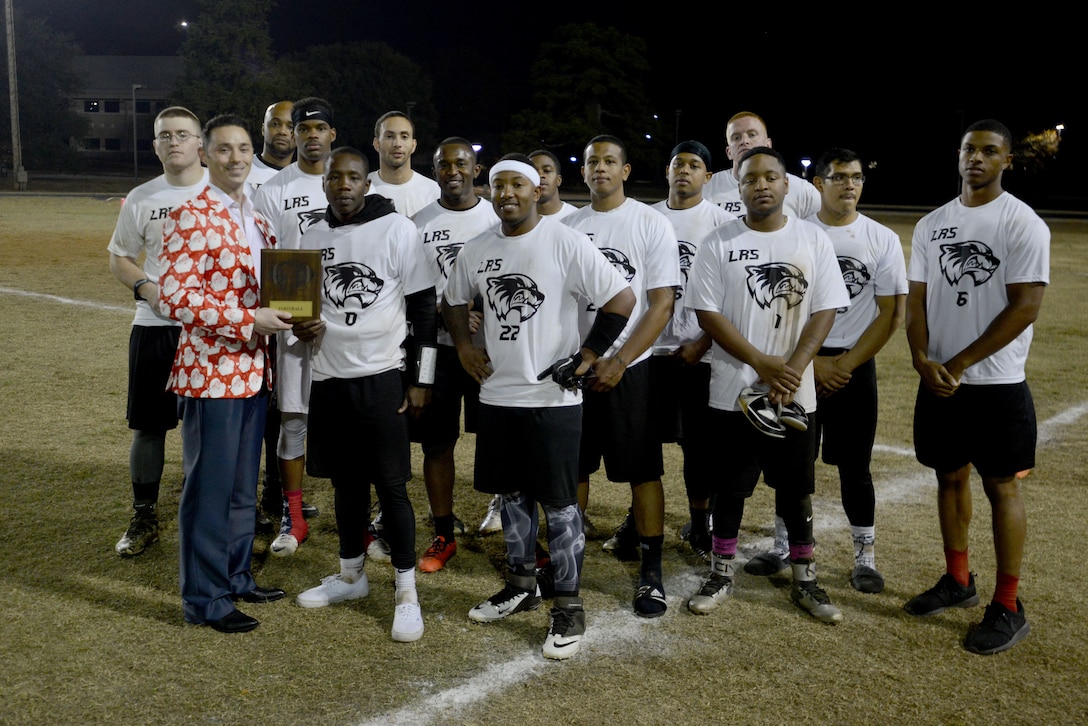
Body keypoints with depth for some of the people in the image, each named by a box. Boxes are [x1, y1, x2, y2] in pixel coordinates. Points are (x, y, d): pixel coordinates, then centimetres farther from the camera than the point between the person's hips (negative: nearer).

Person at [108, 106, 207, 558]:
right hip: (154, 327, 2)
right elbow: (119, 256, 14)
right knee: (147, 425, 7)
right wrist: (145, 288, -6)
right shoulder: (141, 199, 6)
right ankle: (144, 519, 22)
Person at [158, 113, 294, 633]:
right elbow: (175, 297, -19)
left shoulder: (255, 217, 13)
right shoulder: (189, 218, -13)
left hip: (252, 370, 8)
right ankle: (204, 599, 12)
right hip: (211, 370, -8)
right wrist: (250, 321, -22)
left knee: (243, 485, 17)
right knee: (210, 487, 1)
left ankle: (236, 577, 31)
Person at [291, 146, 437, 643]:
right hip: (327, 379, 5)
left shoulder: (397, 231, -7)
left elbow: (423, 308, -5)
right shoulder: (313, 238, 8)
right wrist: (304, 325, -5)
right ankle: (351, 575, 30)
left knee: (391, 485, -2)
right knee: (346, 482, 15)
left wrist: (420, 379, -7)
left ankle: (406, 592, 8)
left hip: (381, 378, -5)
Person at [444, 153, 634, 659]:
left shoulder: (567, 244, -11)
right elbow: (453, 302, 23)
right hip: (496, 394, 6)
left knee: (559, 502, 0)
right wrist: (464, 346, 9)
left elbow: (622, 300, -12)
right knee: (512, 494, 16)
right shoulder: (476, 251, 7)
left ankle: (569, 606, 11)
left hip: (553, 396, -6)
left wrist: (588, 355, -12)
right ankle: (521, 585, 33)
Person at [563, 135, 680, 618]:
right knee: (572, 467, 11)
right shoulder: (567, 225, 8)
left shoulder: (651, 224, -4)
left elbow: (662, 304, -8)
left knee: (642, 470, 1)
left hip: (629, 369, -4)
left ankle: (652, 571, 12)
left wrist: (618, 362, -14)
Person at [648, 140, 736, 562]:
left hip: (700, 352, -3)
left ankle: (698, 525, 19)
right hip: (650, 347, 3)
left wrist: (704, 343, -12)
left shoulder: (722, 221, -4)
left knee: (700, 443, 5)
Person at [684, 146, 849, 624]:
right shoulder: (719, 244, -1)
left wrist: (793, 368, -15)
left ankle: (804, 579, 23)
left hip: (795, 394, 1)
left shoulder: (813, 240, 2)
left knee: (796, 488, 10)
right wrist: (762, 363, -15)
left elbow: (826, 310, -2)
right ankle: (722, 574, 25)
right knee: (730, 485, 10)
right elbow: (707, 312, -6)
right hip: (733, 391, 0)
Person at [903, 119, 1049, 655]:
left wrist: (959, 363, -15)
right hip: (938, 382, 5)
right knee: (950, 477, 14)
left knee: (1001, 487, 1)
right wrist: (922, 359, -8)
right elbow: (917, 298, 9)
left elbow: (1024, 307, -14)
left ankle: (1007, 607, 11)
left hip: (996, 384, -5)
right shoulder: (931, 224, 9)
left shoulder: (1023, 223, -8)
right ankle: (957, 581, 30)